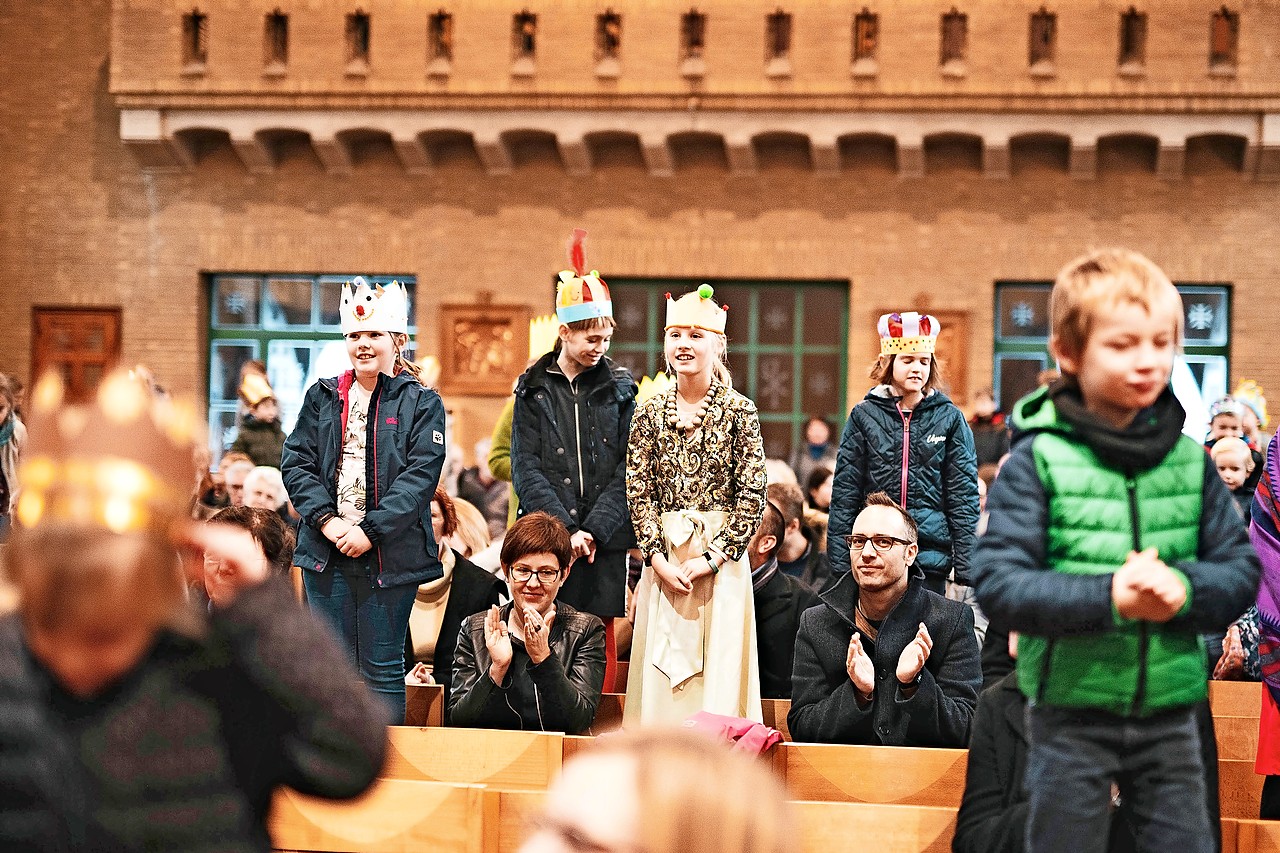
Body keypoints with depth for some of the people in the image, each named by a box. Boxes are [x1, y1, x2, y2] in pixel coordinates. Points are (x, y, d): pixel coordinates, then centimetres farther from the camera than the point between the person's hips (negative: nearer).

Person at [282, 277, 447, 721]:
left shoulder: (421, 402, 0)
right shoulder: (322, 397, 11)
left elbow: (421, 475, -9)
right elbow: (296, 462, 5)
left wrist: (371, 531, -16)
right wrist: (327, 520, -10)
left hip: (390, 555, -3)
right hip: (326, 551, 3)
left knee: (383, 670, 2)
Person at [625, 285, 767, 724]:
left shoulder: (739, 411, -2)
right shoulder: (650, 413, 6)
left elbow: (752, 496, -6)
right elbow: (639, 493, 4)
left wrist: (712, 557, -12)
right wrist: (659, 559, -7)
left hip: (721, 559, -2)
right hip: (663, 560, 3)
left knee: (718, 672, -1)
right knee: (660, 677, 3)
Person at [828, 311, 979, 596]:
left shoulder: (949, 418, 6)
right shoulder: (864, 416, 6)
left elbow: (964, 495, 4)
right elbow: (844, 494, 6)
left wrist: (966, 568, -2)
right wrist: (840, 562, 0)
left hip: (931, 554, 0)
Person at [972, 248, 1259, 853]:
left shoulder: (1189, 460, 3)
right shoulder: (1037, 461, -9)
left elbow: (1241, 570, 4)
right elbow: (998, 584, -16)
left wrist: (1185, 588, -18)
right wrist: (1107, 599, -26)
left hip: (1170, 709, 3)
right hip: (1071, 710, -3)